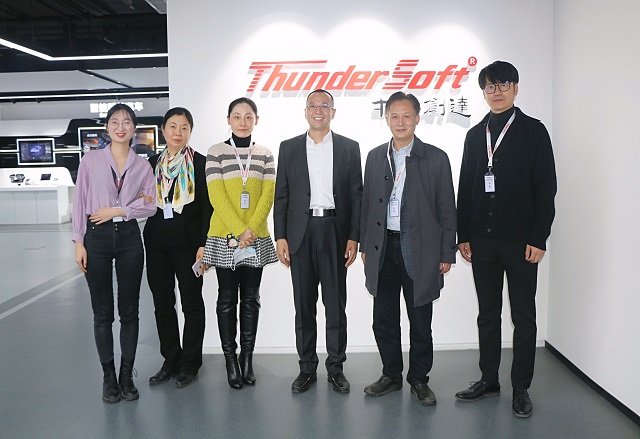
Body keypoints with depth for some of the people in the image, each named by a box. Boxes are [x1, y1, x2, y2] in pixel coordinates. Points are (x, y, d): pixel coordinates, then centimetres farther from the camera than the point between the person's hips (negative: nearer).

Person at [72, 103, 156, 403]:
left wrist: (118, 211, -10)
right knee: (102, 312, 5)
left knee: (129, 310, 6)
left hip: (129, 237, 1)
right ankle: (109, 376, 18)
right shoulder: (91, 160, 4)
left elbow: (150, 206, 3)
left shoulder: (142, 165, 7)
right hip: (97, 238, -1)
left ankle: (127, 375, 19)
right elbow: (80, 203, 2)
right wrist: (79, 242, -2)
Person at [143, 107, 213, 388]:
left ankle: (190, 363, 20)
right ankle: (171, 360, 24)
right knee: (162, 304, 10)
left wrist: (204, 244, -12)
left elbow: (207, 206, -7)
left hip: (188, 243, -4)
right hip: (157, 243, 4)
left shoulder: (200, 163, -4)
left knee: (192, 304, 7)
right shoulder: (153, 164, 9)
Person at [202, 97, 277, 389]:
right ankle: (230, 359, 16)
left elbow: (268, 195, 0)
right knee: (227, 298, 5)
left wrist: (252, 229, -13)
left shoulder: (265, 154, 7)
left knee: (250, 298, 8)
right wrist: (239, 230, -16)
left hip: (256, 238, 2)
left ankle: (247, 358, 18)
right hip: (224, 236, -2)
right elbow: (216, 195, -8)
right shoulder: (216, 152, 0)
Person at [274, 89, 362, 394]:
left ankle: (335, 368, 19)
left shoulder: (349, 148, 7)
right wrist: (280, 237, -1)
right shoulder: (289, 148, 8)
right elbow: (281, 195, 6)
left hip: (335, 232, -1)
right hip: (300, 233, 1)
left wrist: (353, 238, -4)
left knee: (336, 304, 5)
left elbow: (356, 195, 4)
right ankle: (307, 368, 20)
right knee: (304, 305, 7)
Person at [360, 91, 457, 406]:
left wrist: (447, 253, -4)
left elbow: (446, 210, 0)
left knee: (420, 321, 7)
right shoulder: (375, 157, 10)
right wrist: (364, 245, 8)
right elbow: (367, 203, 12)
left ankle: (419, 380, 25)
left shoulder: (436, 158, 0)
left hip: (419, 250, -3)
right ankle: (391, 375, 28)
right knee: (383, 319, 10)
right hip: (383, 249, 3)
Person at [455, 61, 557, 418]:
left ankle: (521, 388, 18)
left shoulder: (534, 131, 0)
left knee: (524, 316, 6)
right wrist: (464, 235, 5)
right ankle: (489, 379, 24)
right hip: (482, 240, 4)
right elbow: (465, 188, 10)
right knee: (488, 313, 12)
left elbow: (546, 188, -5)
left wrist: (538, 238, -11)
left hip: (521, 241, -4)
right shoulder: (475, 135, 11)